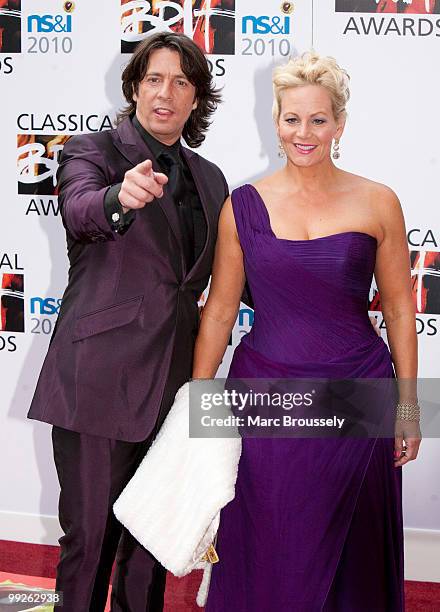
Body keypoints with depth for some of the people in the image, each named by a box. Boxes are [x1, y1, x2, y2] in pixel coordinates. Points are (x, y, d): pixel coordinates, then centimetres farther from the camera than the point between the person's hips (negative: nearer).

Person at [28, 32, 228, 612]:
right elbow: (80, 211, -26)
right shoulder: (93, 152, -3)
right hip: (100, 380, -5)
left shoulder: (210, 179, 13)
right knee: (90, 534, 1)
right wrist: (122, 198, -48)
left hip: (173, 382, 5)